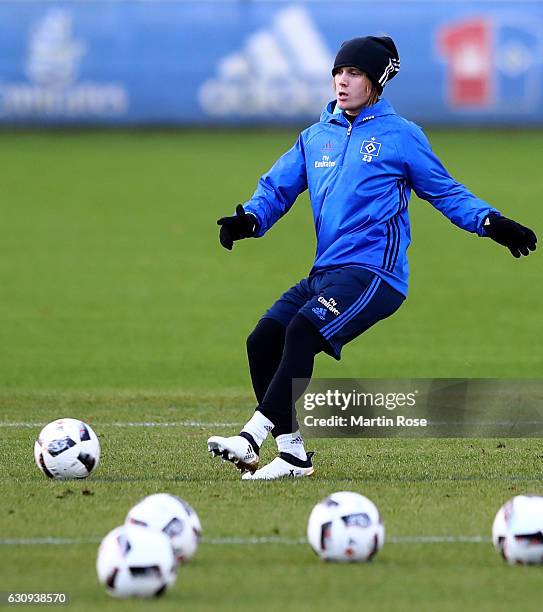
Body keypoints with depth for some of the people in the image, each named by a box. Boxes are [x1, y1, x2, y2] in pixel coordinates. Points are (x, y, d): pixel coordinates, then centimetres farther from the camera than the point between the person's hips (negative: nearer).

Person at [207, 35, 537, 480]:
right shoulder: (316, 137, 18)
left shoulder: (400, 135, 3)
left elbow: (445, 192, 8)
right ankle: (293, 454, -2)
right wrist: (250, 219, -6)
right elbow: (277, 188, 16)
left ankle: (252, 438, -33)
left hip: (374, 272, -7)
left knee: (302, 331, -26)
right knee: (263, 340, -6)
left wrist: (489, 222, -7)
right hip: (325, 274, 7)